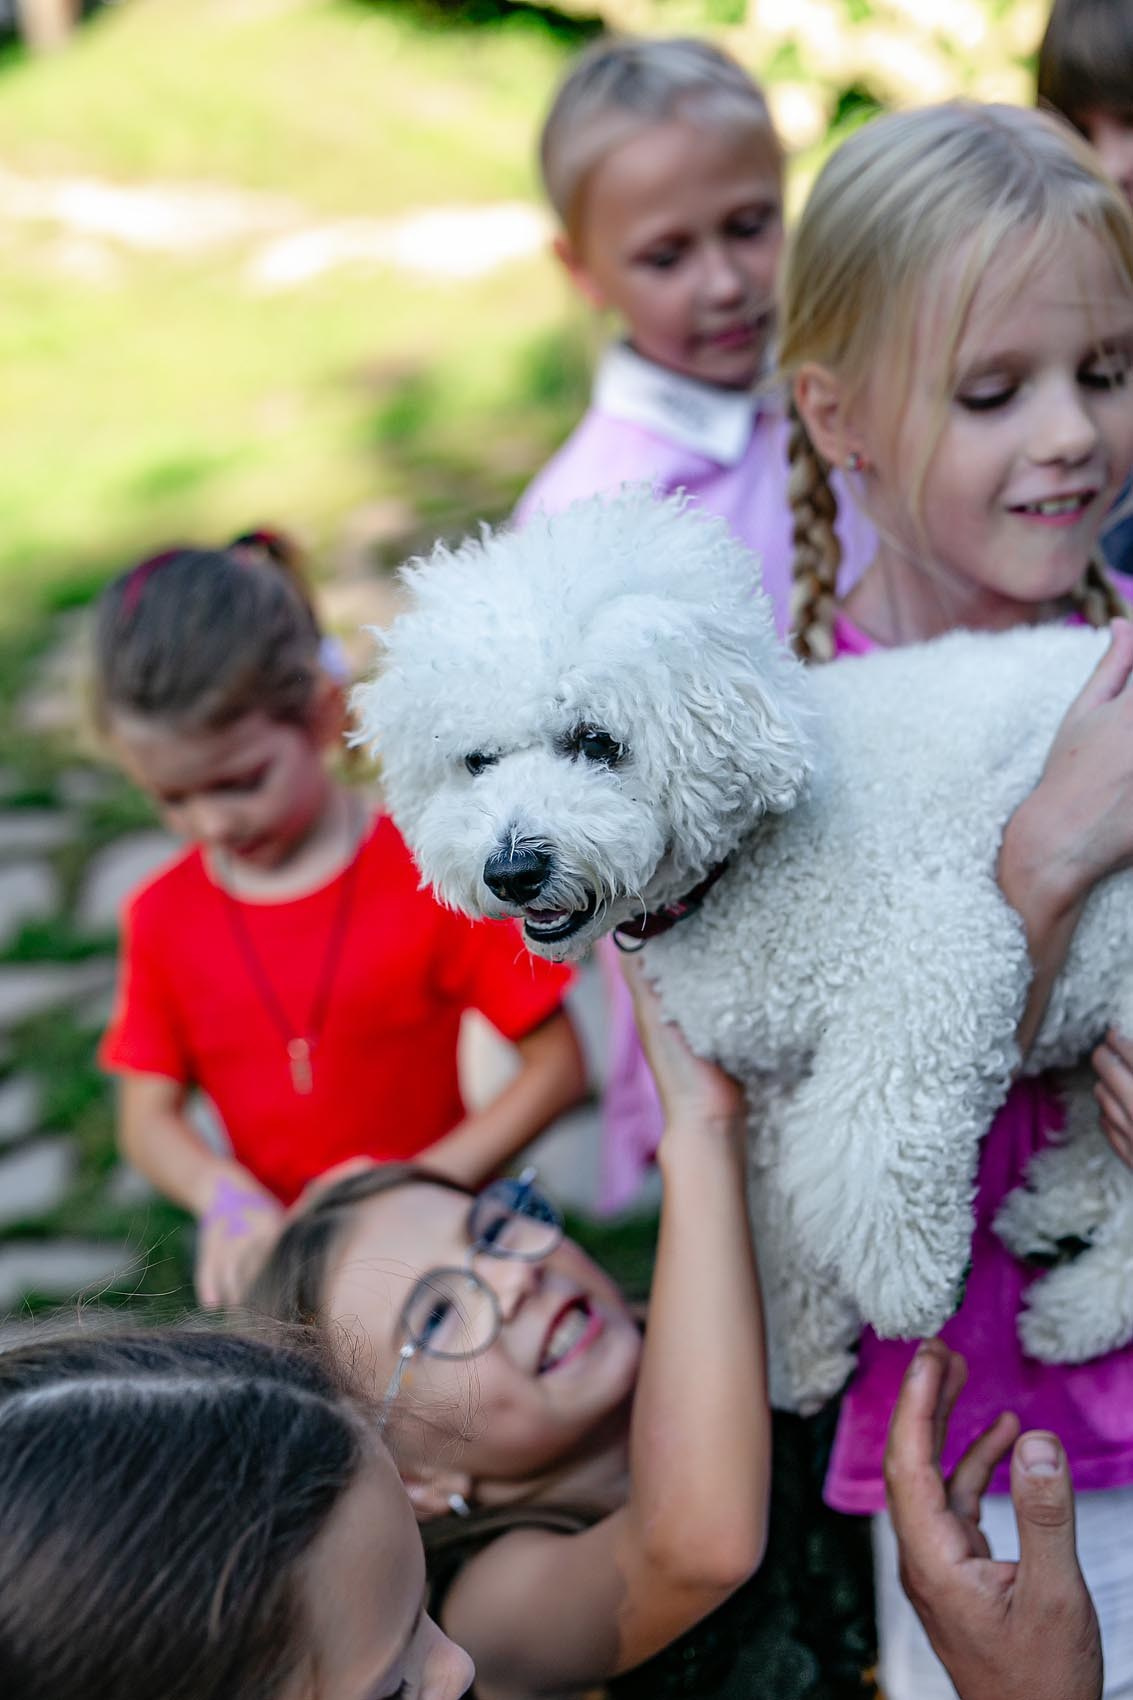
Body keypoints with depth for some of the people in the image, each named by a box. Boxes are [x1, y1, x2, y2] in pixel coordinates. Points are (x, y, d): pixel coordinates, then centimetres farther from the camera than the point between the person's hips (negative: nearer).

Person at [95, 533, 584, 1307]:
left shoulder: (433, 875, -11)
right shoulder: (164, 916, 0)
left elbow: (557, 1065, -9)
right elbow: (149, 1113, 2)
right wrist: (228, 1200, -18)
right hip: (283, 1251, 3)